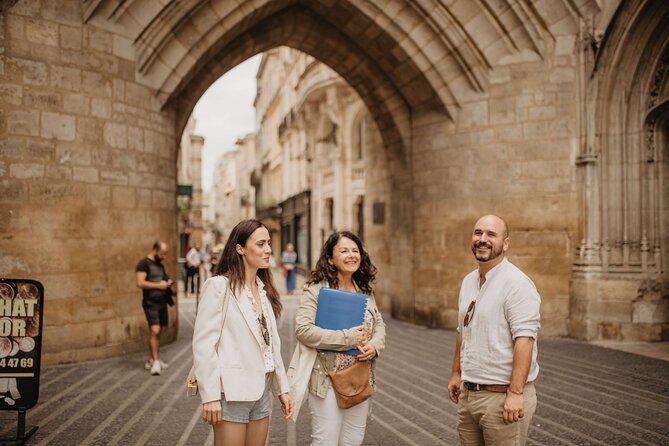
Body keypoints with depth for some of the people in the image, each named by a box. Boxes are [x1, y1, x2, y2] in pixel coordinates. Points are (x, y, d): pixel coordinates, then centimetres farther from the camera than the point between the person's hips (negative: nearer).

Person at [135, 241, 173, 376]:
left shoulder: (160, 265, 16)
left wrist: (167, 282, 7)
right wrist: (159, 285, -16)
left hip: (162, 301, 8)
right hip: (150, 302, -8)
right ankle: (155, 362, -13)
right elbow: (140, 283, -19)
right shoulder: (144, 263, -9)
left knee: (156, 332, 10)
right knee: (155, 330, -16)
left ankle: (151, 360, 18)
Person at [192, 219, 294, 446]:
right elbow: (203, 344, -14)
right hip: (232, 392, -7)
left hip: (262, 391, 7)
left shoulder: (264, 289, 11)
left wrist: (282, 387, 11)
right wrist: (210, 396, -17)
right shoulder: (218, 286, -11)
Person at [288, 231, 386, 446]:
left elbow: (379, 324, 16)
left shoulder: (365, 290, 9)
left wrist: (375, 345, -7)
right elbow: (303, 329, -20)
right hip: (328, 378, -6)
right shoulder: (316, 289, -12)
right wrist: (347, 338, -22)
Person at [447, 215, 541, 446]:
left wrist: (515, 393, -24)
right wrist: (456, 374, 18)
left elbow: (524, 339, -21)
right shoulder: (468, 282, 11)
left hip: (502, 395, -7)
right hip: (468, 393, 7)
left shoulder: (517, 284, -14)